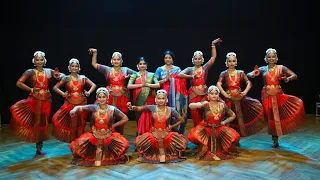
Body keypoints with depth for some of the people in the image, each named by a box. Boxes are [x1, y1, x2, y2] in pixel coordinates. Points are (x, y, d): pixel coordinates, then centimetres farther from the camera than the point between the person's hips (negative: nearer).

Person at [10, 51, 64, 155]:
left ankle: (39, 148, 22)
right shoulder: (30, 72, -1)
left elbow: (62, 75, 14)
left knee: (42, 123, 8)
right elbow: (19, 83, -7)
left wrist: (59, 76, -8)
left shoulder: (49, 71, 5)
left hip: (46, 100, 2)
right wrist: (31, 89, -15)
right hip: (34, 99, -2)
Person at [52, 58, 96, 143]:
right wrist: (62, 93, -15)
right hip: (70, 104, -1)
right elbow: (55, 87, 0)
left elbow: (94, 85, 5)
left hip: (81, 103, 1)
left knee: (81, 124, 6)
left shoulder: (83, 78, 4)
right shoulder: (66, 78, 2)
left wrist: (89, 92, -11)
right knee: (72, 125, -3)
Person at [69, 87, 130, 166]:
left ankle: (107, 157, 5)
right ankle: (93, 156, 9)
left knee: (125, 145, -25)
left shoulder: (112, 109, -6)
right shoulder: (94, 107, -5)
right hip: (94, 134, 1)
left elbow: (125, 119, -1)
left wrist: (113, 125, -5)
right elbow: (79, 107, -14)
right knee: (75, 145, -18)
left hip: (109, 135, 0)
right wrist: (74, 110, -36)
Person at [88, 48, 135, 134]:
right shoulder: (107, 69, 9)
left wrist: (129, 76, -3)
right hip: (110, 96, 0)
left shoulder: (125, 69, 10)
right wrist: (95, 53, 6)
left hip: (122, 96, 0)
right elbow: (94, 64, 12)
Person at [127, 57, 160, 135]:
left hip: (149, 100, 0)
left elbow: (158, 85, -3)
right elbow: (129, 86, -7)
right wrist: (141, 85, -11)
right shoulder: (134, 75, 6)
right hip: (139, 100, 0)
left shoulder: (151, 75, 8)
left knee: (148, 118, -2)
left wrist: (147, 84, -10)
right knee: (139, 118, 3)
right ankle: (139, 135, 15)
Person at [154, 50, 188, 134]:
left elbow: (181, 82, 2)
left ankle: (176, 132, 7)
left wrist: (171, 79, -11)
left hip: (175, 96, 0)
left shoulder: (177, 69, 9)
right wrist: (165, 79, -11)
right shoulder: (159, 69, 8)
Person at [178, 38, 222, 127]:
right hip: (193, 94, 1)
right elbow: (180, 74, -7)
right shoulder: (190, 69, 7)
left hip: (204, 93, 0)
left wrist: (213, 44, -5)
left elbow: (213, 57, 0)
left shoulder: (205, 67, 6)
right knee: (194, 114, 4)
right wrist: (191, 76, -11)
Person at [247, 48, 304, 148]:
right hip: (267, 95, 1)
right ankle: (275, 141, 18)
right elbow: (248, 75, -2)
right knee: (270, 117, 4)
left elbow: (295, 76, -3)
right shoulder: (263, 69, 4)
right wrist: (254, 74, -25)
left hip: (278, 94, -1)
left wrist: (287, 79, -24)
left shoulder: (281, 68, 2)